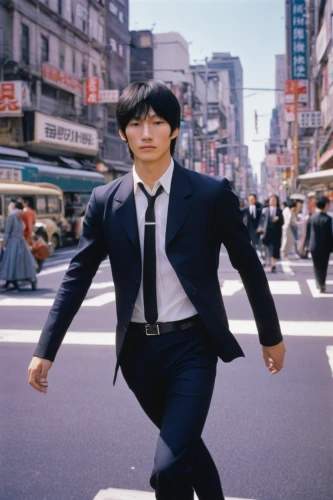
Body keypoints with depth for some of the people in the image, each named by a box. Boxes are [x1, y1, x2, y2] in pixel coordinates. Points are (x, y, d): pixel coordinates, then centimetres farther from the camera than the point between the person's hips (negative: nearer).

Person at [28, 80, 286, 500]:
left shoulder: (212, 194, -8)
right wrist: (46, 350, -1)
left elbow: (248, 266, 1)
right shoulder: (105, 200, -1)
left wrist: (271, 336, 8)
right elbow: (77, 276, 3)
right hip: (137, 348, 4)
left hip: (191, 345, -3)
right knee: (184, 444, 23)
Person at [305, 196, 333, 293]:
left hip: (314, 246, 3)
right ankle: (322, 285, 6)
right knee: (323, 267, 9)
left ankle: (320, 284, 14)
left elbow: (308, 232, 2)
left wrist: (308, 245, 10)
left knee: (317, 267, 14)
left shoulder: (311, 218, -3)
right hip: (325, 247, -3)